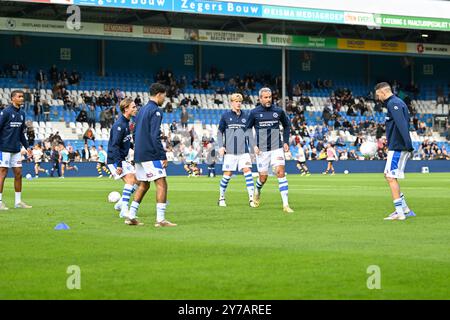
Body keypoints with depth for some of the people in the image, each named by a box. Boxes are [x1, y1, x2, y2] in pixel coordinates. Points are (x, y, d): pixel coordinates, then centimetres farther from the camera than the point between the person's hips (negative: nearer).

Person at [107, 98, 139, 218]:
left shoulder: (126, 123, 12)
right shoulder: (119, 125, -19)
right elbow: (114, 146, -25)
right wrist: (119, 164, -28)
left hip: (122, 159, 10)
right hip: (115, 160, -10)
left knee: (137, 181, 9)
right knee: (130, 179, -20)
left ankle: (121, 203, 18)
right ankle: (124, 210, -22)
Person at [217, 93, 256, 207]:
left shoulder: (245, 116, 9)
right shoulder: (226, 116, 2)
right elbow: (220, 132, 7)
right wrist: (221, 146, -4)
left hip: (244, 151, 2)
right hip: (230, 151, -2)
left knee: (247, 171, -11)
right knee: (227, 174, -1)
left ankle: (251, 198, -12)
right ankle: (221, 197, 17)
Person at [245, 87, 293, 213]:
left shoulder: (278, 111, 2)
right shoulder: (254, 113, -2)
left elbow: (287, 125, 19)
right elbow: (247, 129, 7)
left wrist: (286, 141, 11)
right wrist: (253, 145, -3)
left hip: (277, 147, 0)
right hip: (261, 150, 0)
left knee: (281, 172, -15)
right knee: (263, 177, 4)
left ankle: (286, 205, -16)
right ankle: (257, 191, 41)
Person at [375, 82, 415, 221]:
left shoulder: (393, 104, -13)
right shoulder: (398, 102, 19)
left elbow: (402, 124, -24)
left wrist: (408, 145, -31)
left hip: (397, 147, -10)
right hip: (398, 147, 10)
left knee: (391, 177, -8)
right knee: (388, 176, 16)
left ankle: (400, 213, -8)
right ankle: (405, 209, 17)